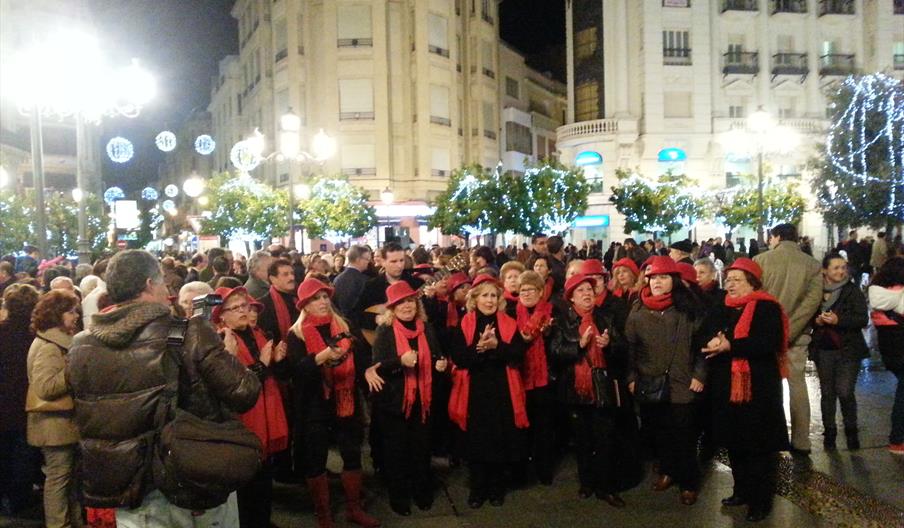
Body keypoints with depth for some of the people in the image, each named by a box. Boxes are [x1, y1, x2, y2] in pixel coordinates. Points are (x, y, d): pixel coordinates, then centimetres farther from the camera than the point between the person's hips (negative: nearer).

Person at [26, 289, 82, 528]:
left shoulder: (61, 342, 13)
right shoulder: (47, 347, -18)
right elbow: (45, 387, -27)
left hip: (65, 421, 10)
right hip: (55, 423, -10)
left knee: (69, 474, 16)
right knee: (58, 476, -1)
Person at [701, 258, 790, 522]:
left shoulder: (767, 308, -8)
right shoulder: (722, 310, 14)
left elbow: (769, 342, -22)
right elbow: (706, 336, 8)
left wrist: (730, 346, -26)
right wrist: (713, 344, -15)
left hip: (758, 387, -7)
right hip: (727, 386, 7)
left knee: (759, 445, 2)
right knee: (734, 442, 15)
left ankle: (761, 500, 15)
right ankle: (742, 490, 30)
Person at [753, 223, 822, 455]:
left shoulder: (761, 259, -5)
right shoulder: (812, 264, 1)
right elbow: (813, 299, -10)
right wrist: (791, 329, -13)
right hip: (797, 333, 2)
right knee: (797, 384, 10)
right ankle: (800, 442, 15)